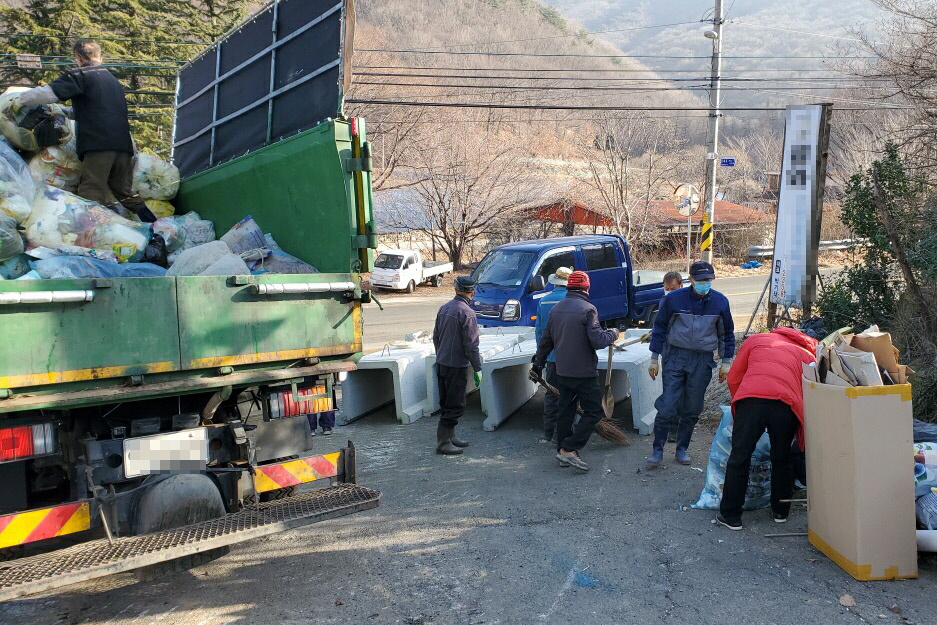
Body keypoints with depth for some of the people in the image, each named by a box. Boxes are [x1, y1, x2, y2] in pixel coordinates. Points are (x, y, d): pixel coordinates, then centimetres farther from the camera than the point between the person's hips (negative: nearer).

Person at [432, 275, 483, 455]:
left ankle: (450, 437, 26)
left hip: (441, 364, 8)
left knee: (447, 403, 16)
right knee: (455, 406, 0)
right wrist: (477, 369, -11)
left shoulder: (444, 308, 7)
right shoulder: (466, 312, -17)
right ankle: (443, 443, 2)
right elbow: (471, 344, -17)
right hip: (457, 366, -8)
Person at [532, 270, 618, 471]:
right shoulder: (587, 309, -14)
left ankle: (563, 453, 21)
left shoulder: (556, 309, 8)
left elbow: (546, 341, 15)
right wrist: (612, 334, 0)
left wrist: (538, 364, 25)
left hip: (562, 372, 7)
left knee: (565, 411, 14)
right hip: (584, 372, -7)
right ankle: (569, 449, -7)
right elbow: (597, 341, -20)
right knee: (593, 412, 1)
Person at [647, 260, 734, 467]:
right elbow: (660, 328, 2)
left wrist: (726, 362, 11)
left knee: (692, 409, 8)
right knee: (668, 405, -7)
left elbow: (727, 333, 13)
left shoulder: (720, 302, 1)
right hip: (675, 356, -2)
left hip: (703, 360, 2)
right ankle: (657, 449, 4)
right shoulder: (674, 299, -6)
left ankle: (682, 449, 22)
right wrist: (654, 359, 2)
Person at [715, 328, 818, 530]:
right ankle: (780, 511, 34)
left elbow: (733, 378, 24)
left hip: (751, 397, -1)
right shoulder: (808, 355, 31)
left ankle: (730, 516, 12)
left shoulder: (755, 339, 29)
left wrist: (738, 413, 34)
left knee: (739, 458, 6)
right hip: (786, 404, 2)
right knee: (782, 459, 21)